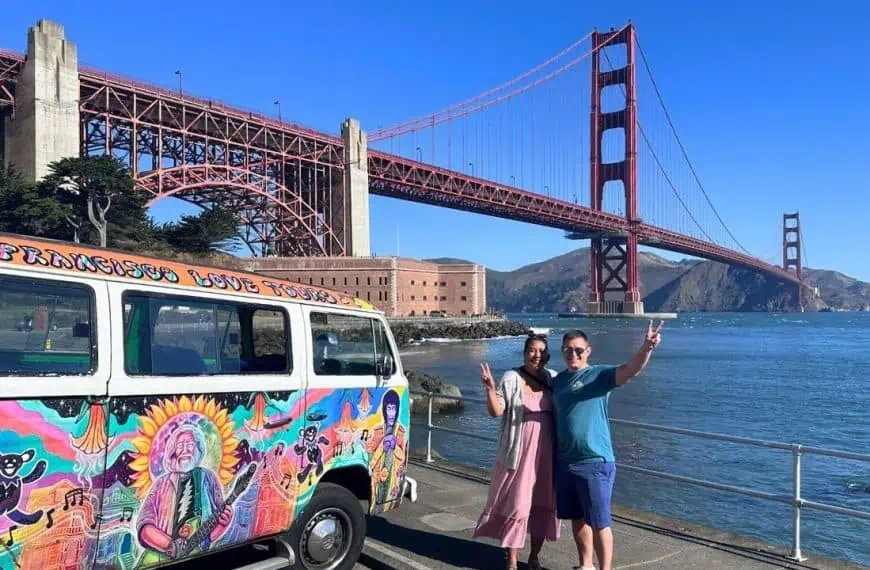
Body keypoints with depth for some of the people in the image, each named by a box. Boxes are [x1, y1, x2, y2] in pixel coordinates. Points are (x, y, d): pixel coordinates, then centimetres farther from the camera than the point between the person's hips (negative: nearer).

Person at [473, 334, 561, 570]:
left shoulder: (553, 378, 5)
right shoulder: (511, 379, -7)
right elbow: (496, 411, -14)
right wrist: (490, 388, -29)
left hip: (546, 453, 4)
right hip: (518, 453, -4)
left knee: (543, 504, 12)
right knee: (515, 505, 1)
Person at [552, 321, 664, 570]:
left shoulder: (600, 375, -8)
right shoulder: (558, 380, 8)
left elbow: (630, 369, -27)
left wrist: (647, 347, -46)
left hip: (595, 462, -6)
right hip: (564, 461, 6)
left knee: (599, 522, 2)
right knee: (577, 518, 18)